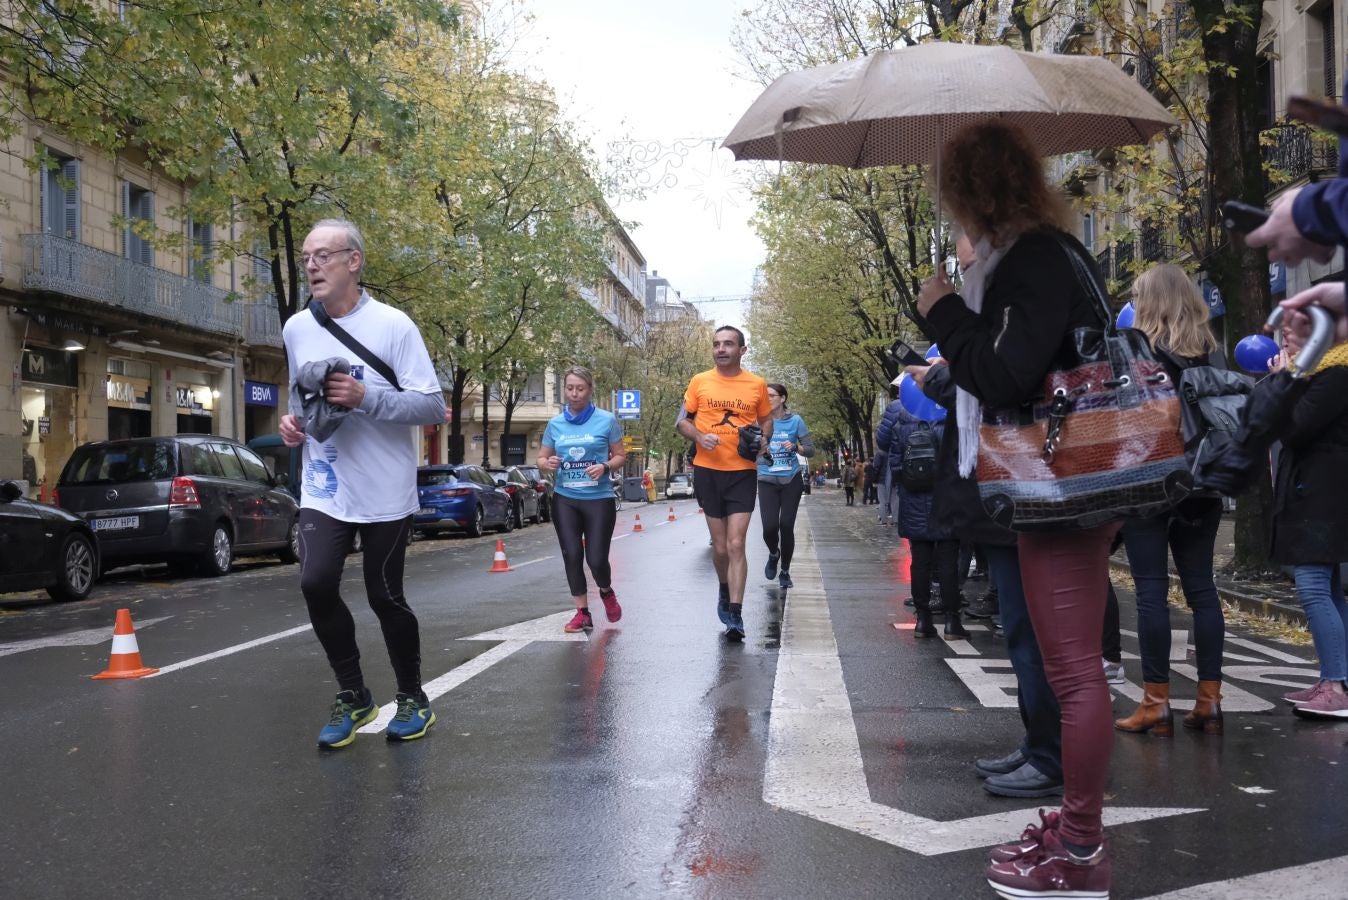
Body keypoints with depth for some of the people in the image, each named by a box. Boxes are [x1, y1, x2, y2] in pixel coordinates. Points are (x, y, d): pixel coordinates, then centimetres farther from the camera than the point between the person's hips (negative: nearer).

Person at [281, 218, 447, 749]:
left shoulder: (392, 325, -10)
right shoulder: (296, 329, 7)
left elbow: (433, 406, -12)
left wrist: (366, 398, -23)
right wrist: (293, 421, 2)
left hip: (385, 492, -4)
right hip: (324, 490, 4)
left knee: (385, 596, 4)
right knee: (316, 583, -12)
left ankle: (412, 698, 27)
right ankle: (352, 696, 9)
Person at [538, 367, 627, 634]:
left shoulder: (606, 420, -2)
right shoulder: (555, 423, 6)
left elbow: (621, 456, 4)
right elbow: (541, 458, 12)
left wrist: (605, 467, -17)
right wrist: (547, 464, -12)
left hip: (599, 498, -3)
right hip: (564, 499, 3)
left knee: (596, 559, -5)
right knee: (571, 556, 0)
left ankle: (606, 592, 29)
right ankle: (582, 613, 13)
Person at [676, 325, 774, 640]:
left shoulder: (757, 384, 2)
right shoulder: (699, 382, 2)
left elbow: (767, 420, 16)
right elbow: (682, 421, 8)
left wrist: (764, 440, -5)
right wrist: (699, 437, -12)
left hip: (743, 473, -1)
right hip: (707, 471, 1)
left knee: (736, 545, -9)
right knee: (720, 546, 11)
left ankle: (735, 615, -6)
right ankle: (725, 590, 39)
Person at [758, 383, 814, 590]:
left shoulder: (795, 421, 0)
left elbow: (810, 449, 3)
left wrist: (795, 447, -16)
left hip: (791, 479, 0)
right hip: (767, 480, 0)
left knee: (786, 526, -3)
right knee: (770, 526, -13)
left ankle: (785, 571, 17)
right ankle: (773, 554, 22)